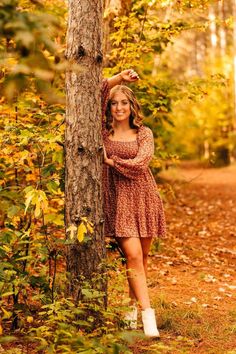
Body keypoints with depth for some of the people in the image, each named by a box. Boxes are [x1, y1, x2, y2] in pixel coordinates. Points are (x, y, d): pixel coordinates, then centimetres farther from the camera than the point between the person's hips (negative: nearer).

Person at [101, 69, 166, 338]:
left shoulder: (144, 133, 6)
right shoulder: (104, 131, 7)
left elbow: (140, 163, -9)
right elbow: (97, 94, 1)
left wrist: (111, 161, -7)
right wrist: (118, 78, -5)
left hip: (143, 198, 2)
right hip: (118, 200, -1)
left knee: (142, 257, 7)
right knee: (133, 255, -12)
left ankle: (134, 305, 23)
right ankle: (148, 315, -12)